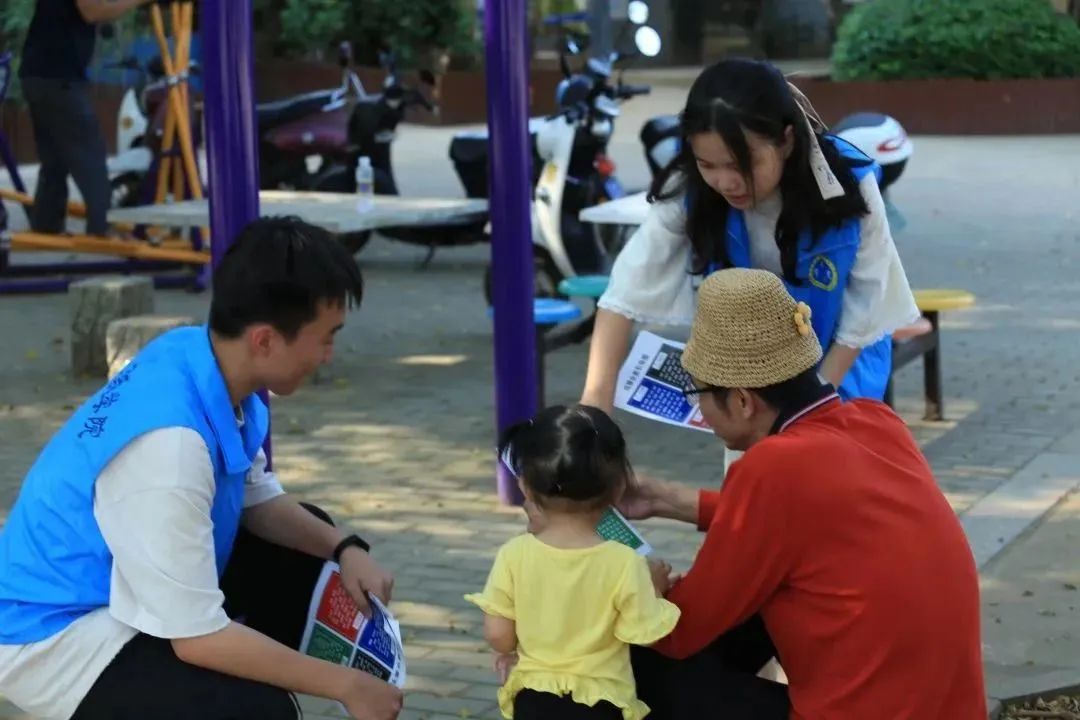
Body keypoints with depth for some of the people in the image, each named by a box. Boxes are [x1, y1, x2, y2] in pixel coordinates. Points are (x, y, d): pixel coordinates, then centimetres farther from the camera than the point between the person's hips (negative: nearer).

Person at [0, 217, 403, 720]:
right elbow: (196, 636, -29)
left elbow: (256, 499, 11)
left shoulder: (209, 362, -8)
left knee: (305, 562, 18)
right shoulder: (170, 442, -34)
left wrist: (344, 549, -6)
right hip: (56, 635, -10)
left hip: (120, 579, 10)